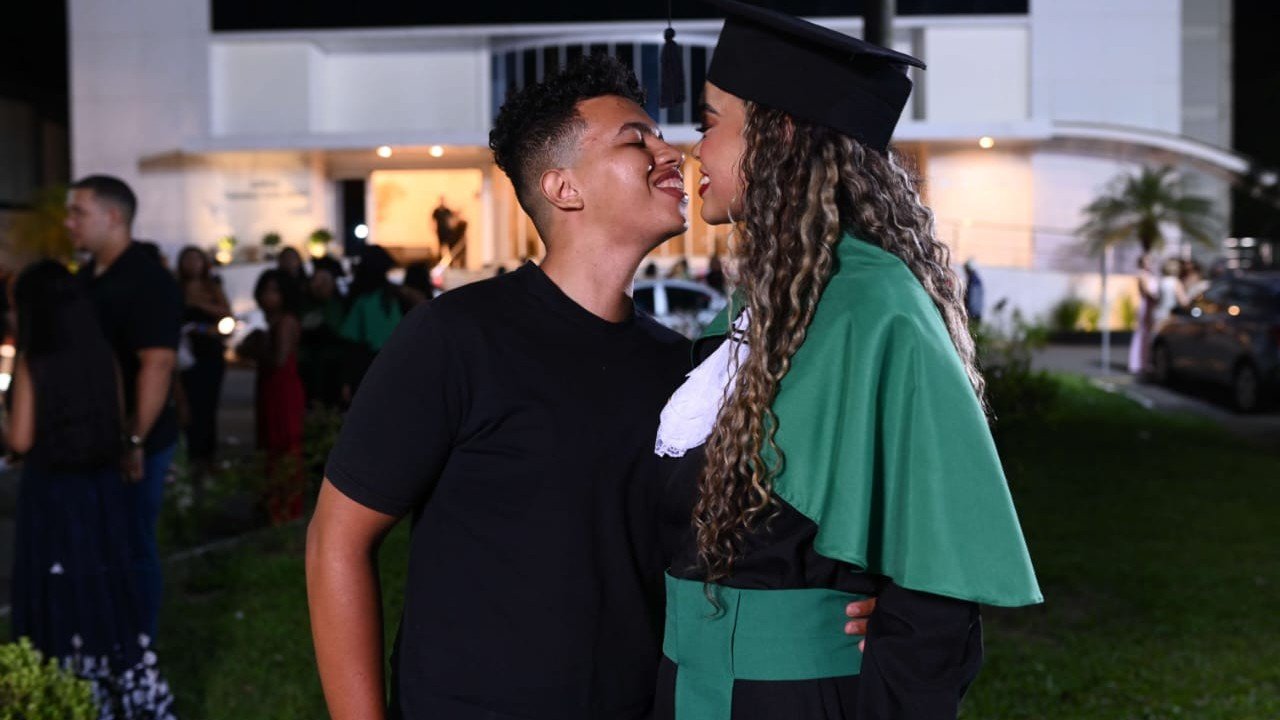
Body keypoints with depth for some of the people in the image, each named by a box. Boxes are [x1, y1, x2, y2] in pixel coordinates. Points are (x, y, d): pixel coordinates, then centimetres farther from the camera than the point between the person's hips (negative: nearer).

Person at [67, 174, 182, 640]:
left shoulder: (148, 282, -15)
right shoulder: (87, 277, 12)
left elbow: (157, 364, -22)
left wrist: (134, 440, -25)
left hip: (135, 444, -8)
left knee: (132, 548, 2)